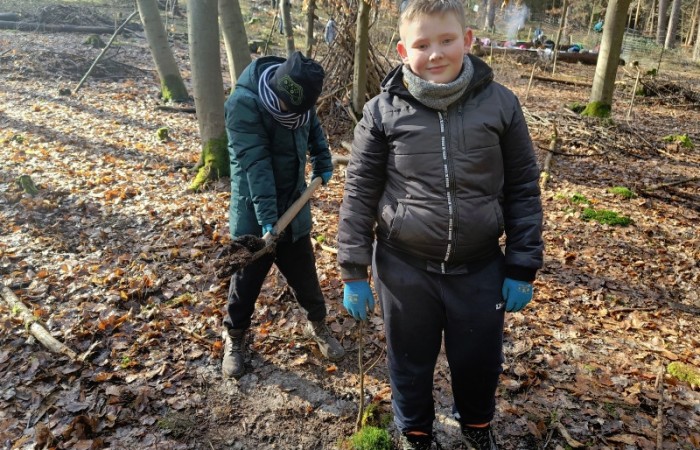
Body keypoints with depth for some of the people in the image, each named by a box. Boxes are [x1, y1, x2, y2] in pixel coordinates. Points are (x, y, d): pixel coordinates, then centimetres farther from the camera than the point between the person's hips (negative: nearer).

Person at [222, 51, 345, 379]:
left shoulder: (298, 99, -4)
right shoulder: (243, 103, -22)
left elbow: (313, 128, 19)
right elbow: (255, 164, -29)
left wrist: (322, 161, 15)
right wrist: (267, 217, -33)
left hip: (294, 210, 5)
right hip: (254, 216, -4)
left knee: (305, 275, 16)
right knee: (246, 280, 11)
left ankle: (317, 325, 40)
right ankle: (234, 337, 35)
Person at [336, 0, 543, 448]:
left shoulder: (500, 103, -5)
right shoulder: (382, 111, -8)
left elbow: (523, 188, 0)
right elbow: (360, 192, -3)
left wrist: (522, 268, 0)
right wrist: (354, 271, -2)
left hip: (480, 267, 1)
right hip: (404, 267, 0)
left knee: (480, 360, 19)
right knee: (411, 363, 18)